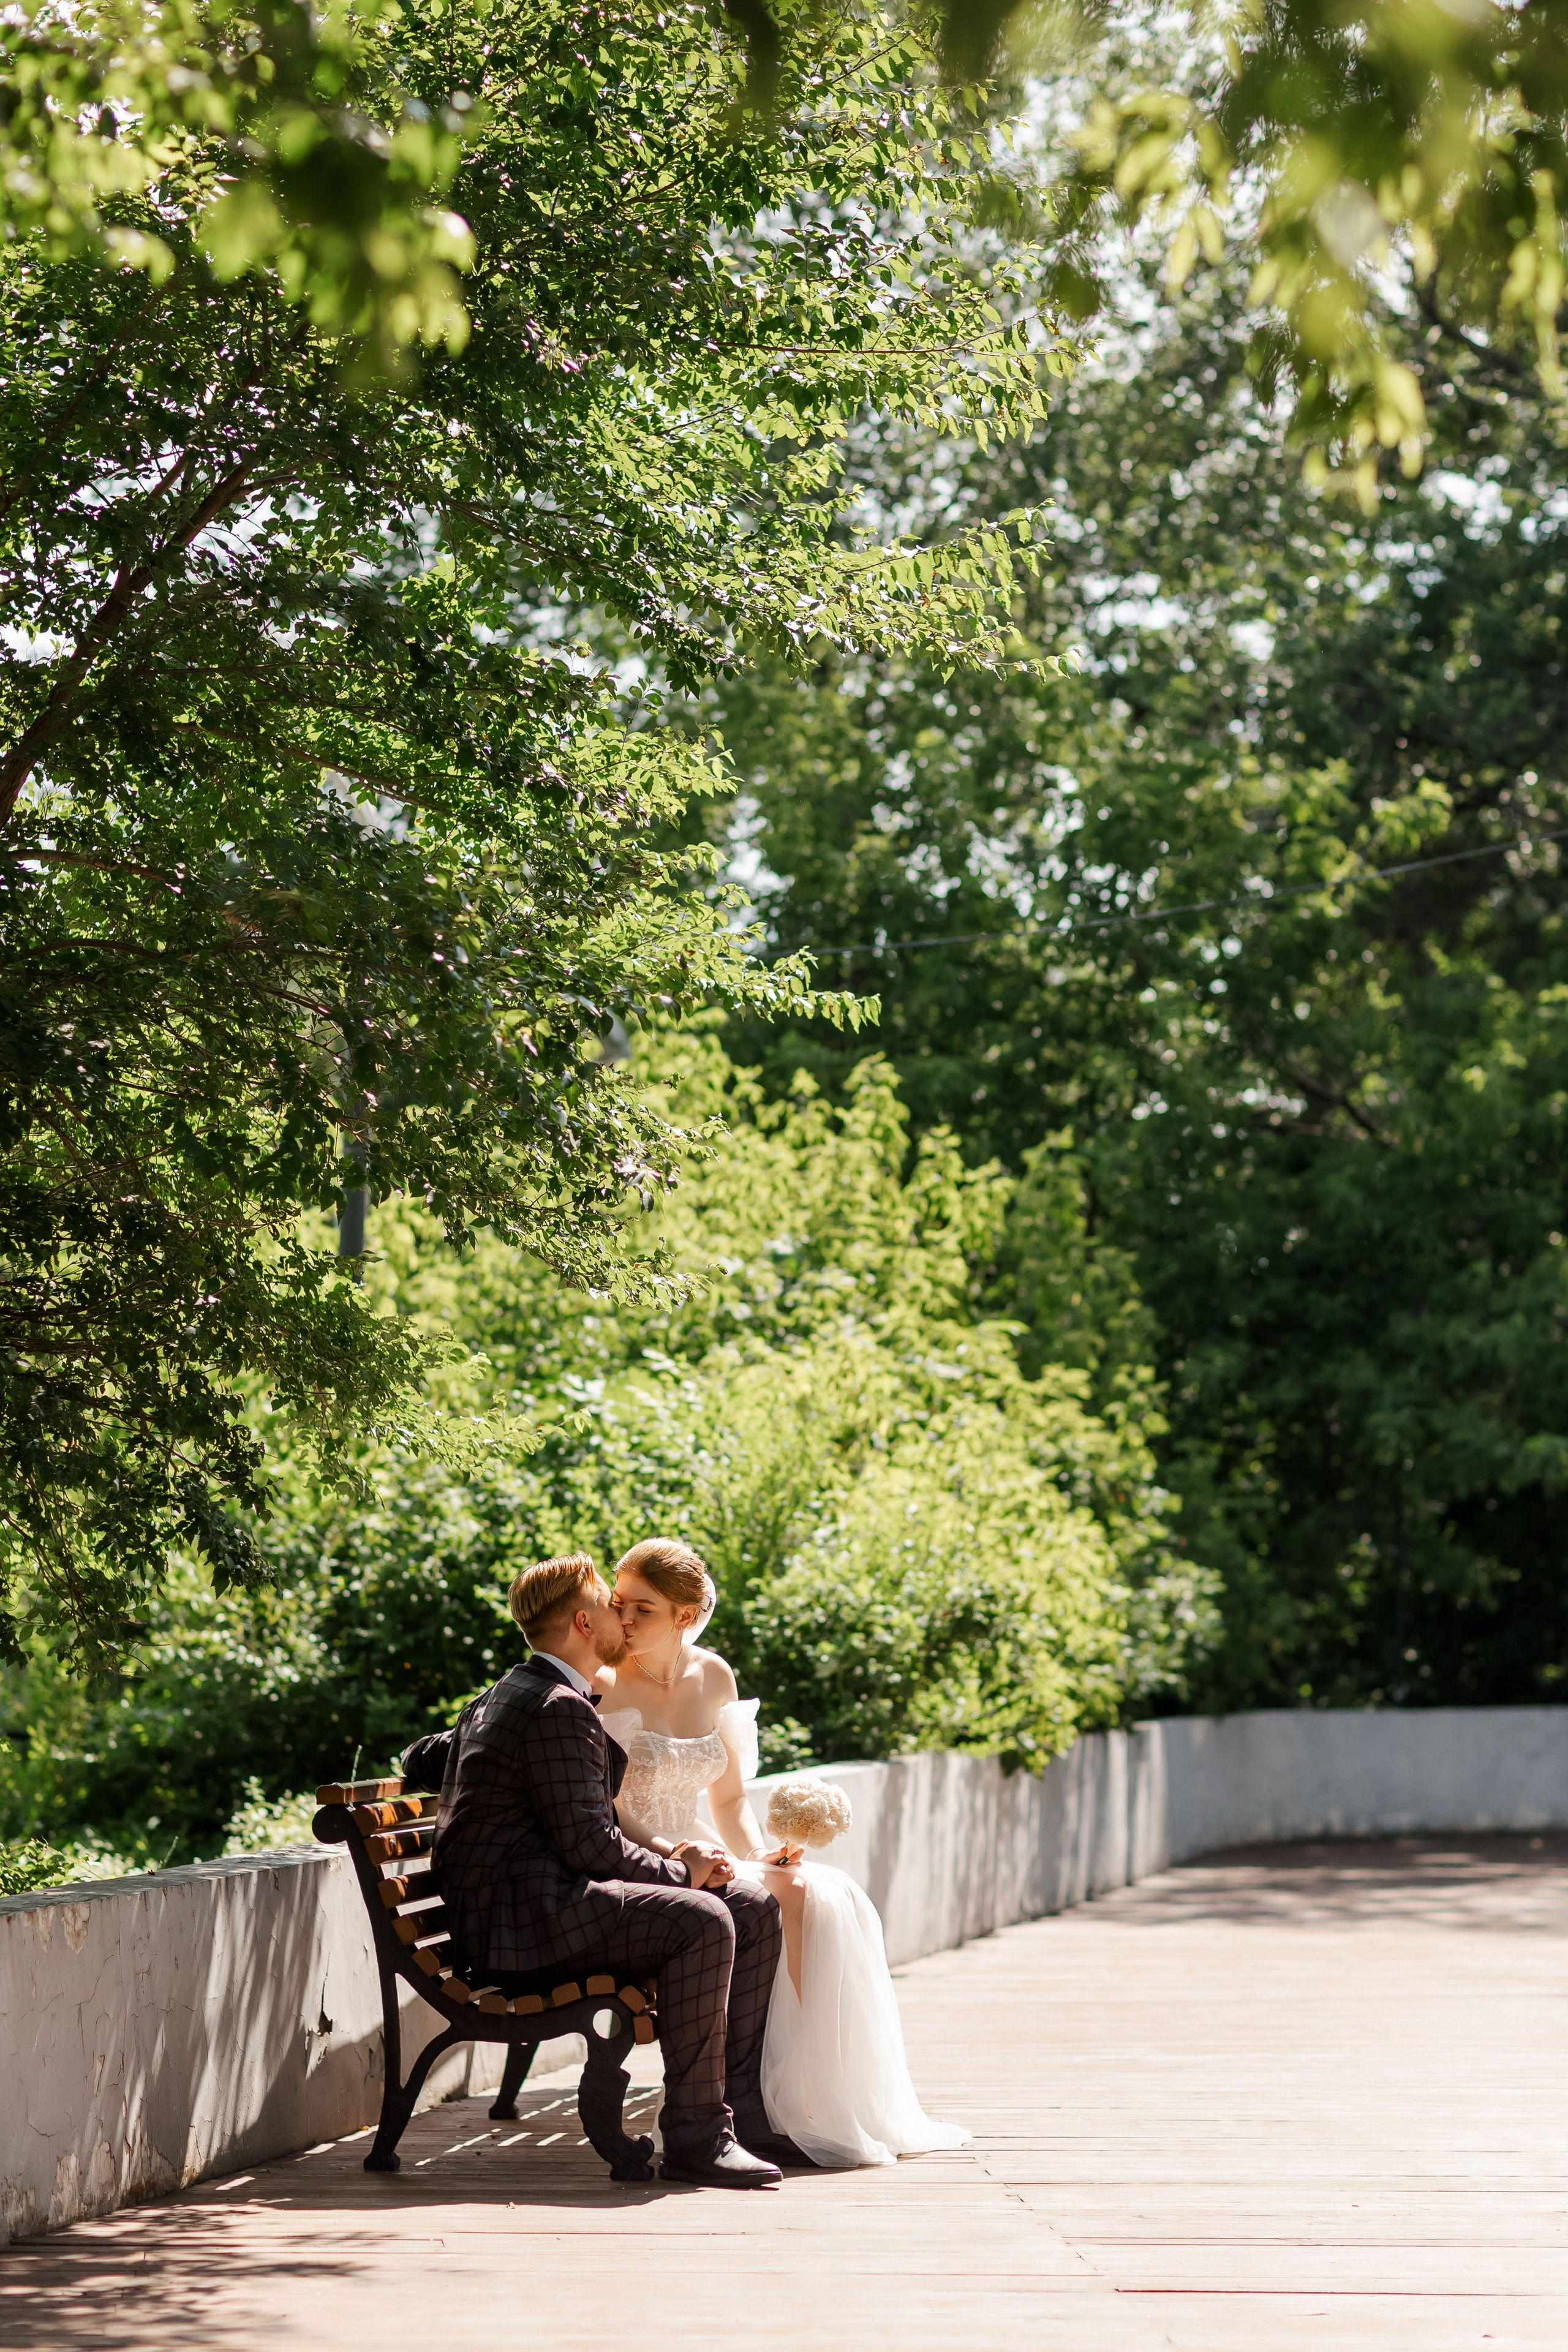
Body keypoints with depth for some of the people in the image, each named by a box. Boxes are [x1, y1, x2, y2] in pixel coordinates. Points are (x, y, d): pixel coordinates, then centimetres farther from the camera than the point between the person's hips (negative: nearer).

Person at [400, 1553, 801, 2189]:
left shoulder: (503, 1697, 20)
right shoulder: (561, 1708, -13)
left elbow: (419, 1762, 29)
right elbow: (587, 1844, -19)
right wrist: (678, 1870, -5)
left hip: (548, 1894, 11)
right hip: (519, 1916, -11)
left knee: (756, 1910, 5)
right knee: (700, 1921, -32)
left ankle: (743, 2111, 5)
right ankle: (695, 2137, -27)